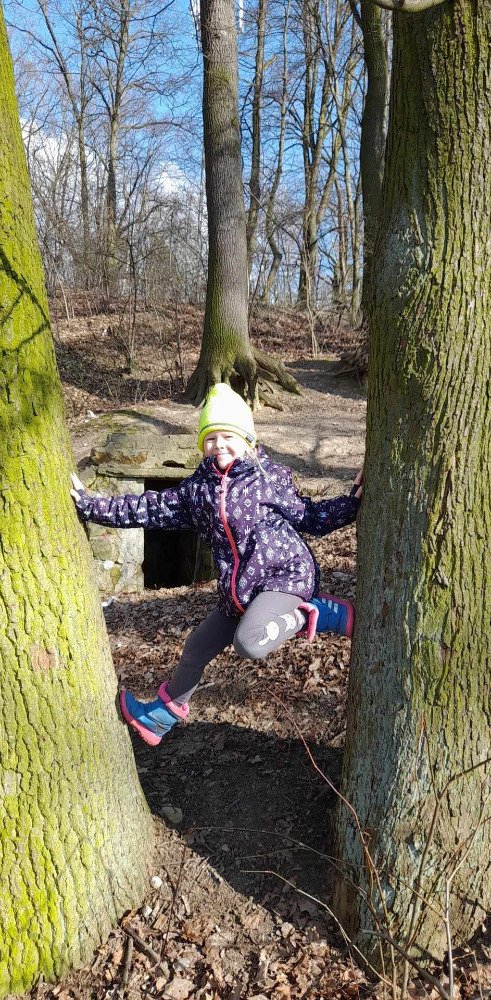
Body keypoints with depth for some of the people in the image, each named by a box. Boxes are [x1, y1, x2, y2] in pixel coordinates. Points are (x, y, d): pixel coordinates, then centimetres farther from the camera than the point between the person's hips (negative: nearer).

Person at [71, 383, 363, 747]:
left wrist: (354, 502, -12)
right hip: (237, 591, 6)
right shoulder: (196, 488, 6)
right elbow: (147, 509, 8)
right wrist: (88, 505, 5)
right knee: (196, 648, 18)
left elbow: (310, 516, 2)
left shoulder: (271, 477, -4)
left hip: (285, 576, -6)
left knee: (249, 642, -34)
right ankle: (164, 713, 44)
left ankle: (318, 614, -11)